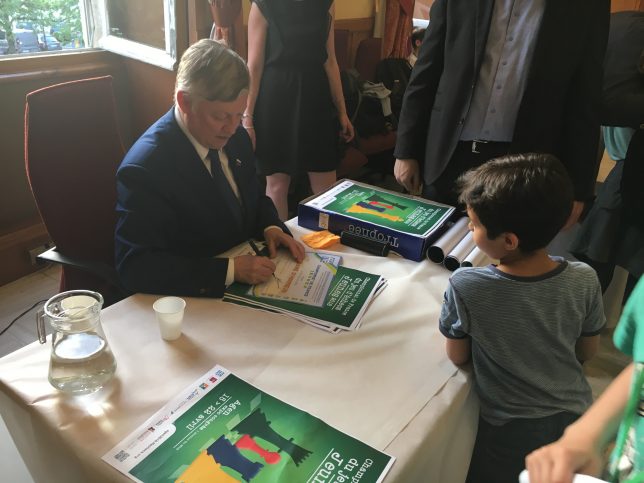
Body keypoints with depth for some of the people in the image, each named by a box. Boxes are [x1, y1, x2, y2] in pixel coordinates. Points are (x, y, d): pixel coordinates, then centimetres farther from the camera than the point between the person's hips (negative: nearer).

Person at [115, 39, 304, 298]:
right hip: (198, 299, -5)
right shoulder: (144, 168, -22)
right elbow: (135, 267, -23)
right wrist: (230, 269, -28)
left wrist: (271, 227, -7)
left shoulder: (234, 135, -2)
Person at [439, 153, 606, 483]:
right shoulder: (584, 280, -19)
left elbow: (457, 357, -12)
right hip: (577, 419, 3)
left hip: (512, 433, -3)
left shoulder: (465, 287, -30)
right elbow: (586, 353, -1)